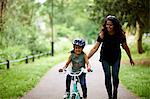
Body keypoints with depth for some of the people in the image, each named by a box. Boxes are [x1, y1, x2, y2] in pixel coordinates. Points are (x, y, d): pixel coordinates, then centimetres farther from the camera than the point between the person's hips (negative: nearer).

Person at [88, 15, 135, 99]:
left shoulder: (120, 34, -19)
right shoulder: (103, 34, -23)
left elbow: (125, 47, -6)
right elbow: (95, 48, -23)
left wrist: (130, 59, 5)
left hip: (116, 57, 1)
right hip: (105, 58, -1)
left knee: (115, 76, -7)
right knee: (107, 76, -9)